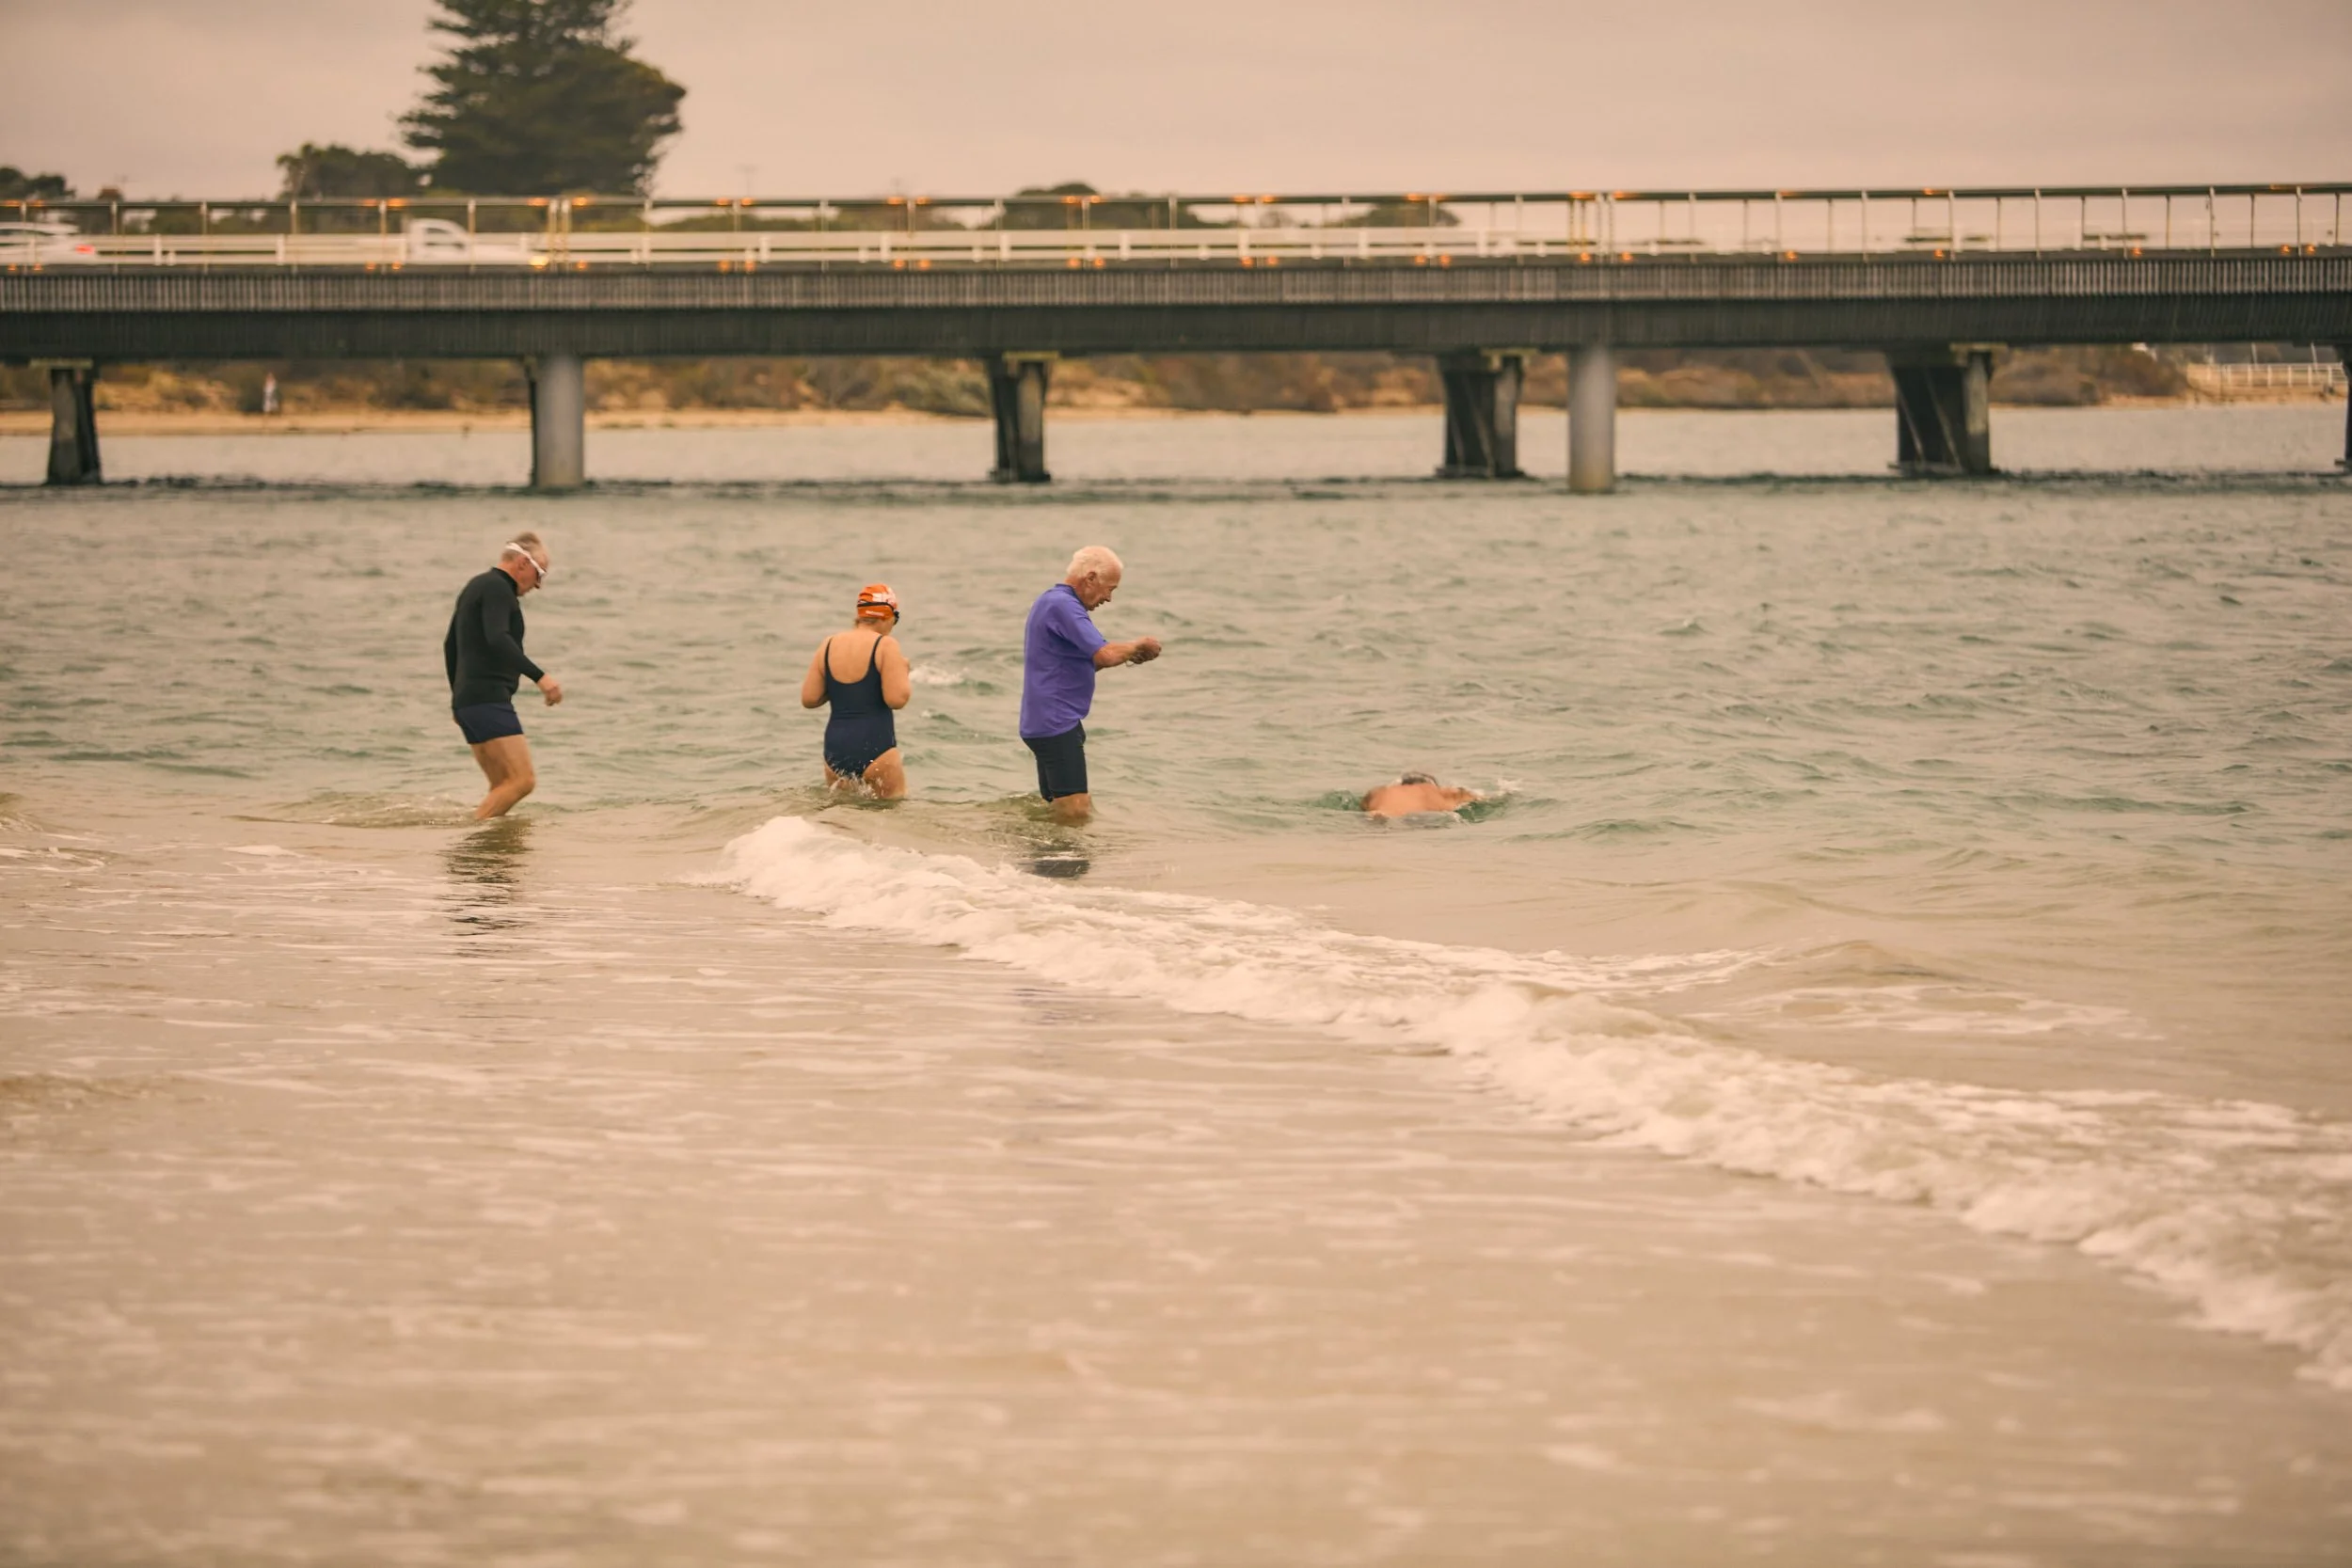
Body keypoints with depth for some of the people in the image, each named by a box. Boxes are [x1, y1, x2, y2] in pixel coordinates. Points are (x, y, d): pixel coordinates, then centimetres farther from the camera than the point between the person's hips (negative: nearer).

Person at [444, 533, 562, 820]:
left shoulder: (476, 587, 23)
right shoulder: (497, 589, -9)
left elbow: (450, 645, 33)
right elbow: (497, 640, -27)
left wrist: (458, 697, 41)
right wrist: (540, 676, -33)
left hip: (468, 699, 11)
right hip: (488, 700, -11)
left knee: (503, 789, 10)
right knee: (523, 780, -17)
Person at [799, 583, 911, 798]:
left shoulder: (829, 645, 8)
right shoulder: (886, 646, -8)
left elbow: (808, 699, 9)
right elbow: (896, 698, -14)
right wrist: (903, 672, 5)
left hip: (835, 747, 5)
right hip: (875, 745, -5)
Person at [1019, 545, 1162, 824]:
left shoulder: (1052, 602, 19)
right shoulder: (1062, 606, -16)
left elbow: (1087, 661, 26)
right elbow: (1105, 654, -24)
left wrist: (1128, 655, 13)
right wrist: (1139, 645, -5)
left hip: (1046, 724, 11)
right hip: (1056, 724, -11)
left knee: (1057, 812, 12)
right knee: (1076, 812, -15)